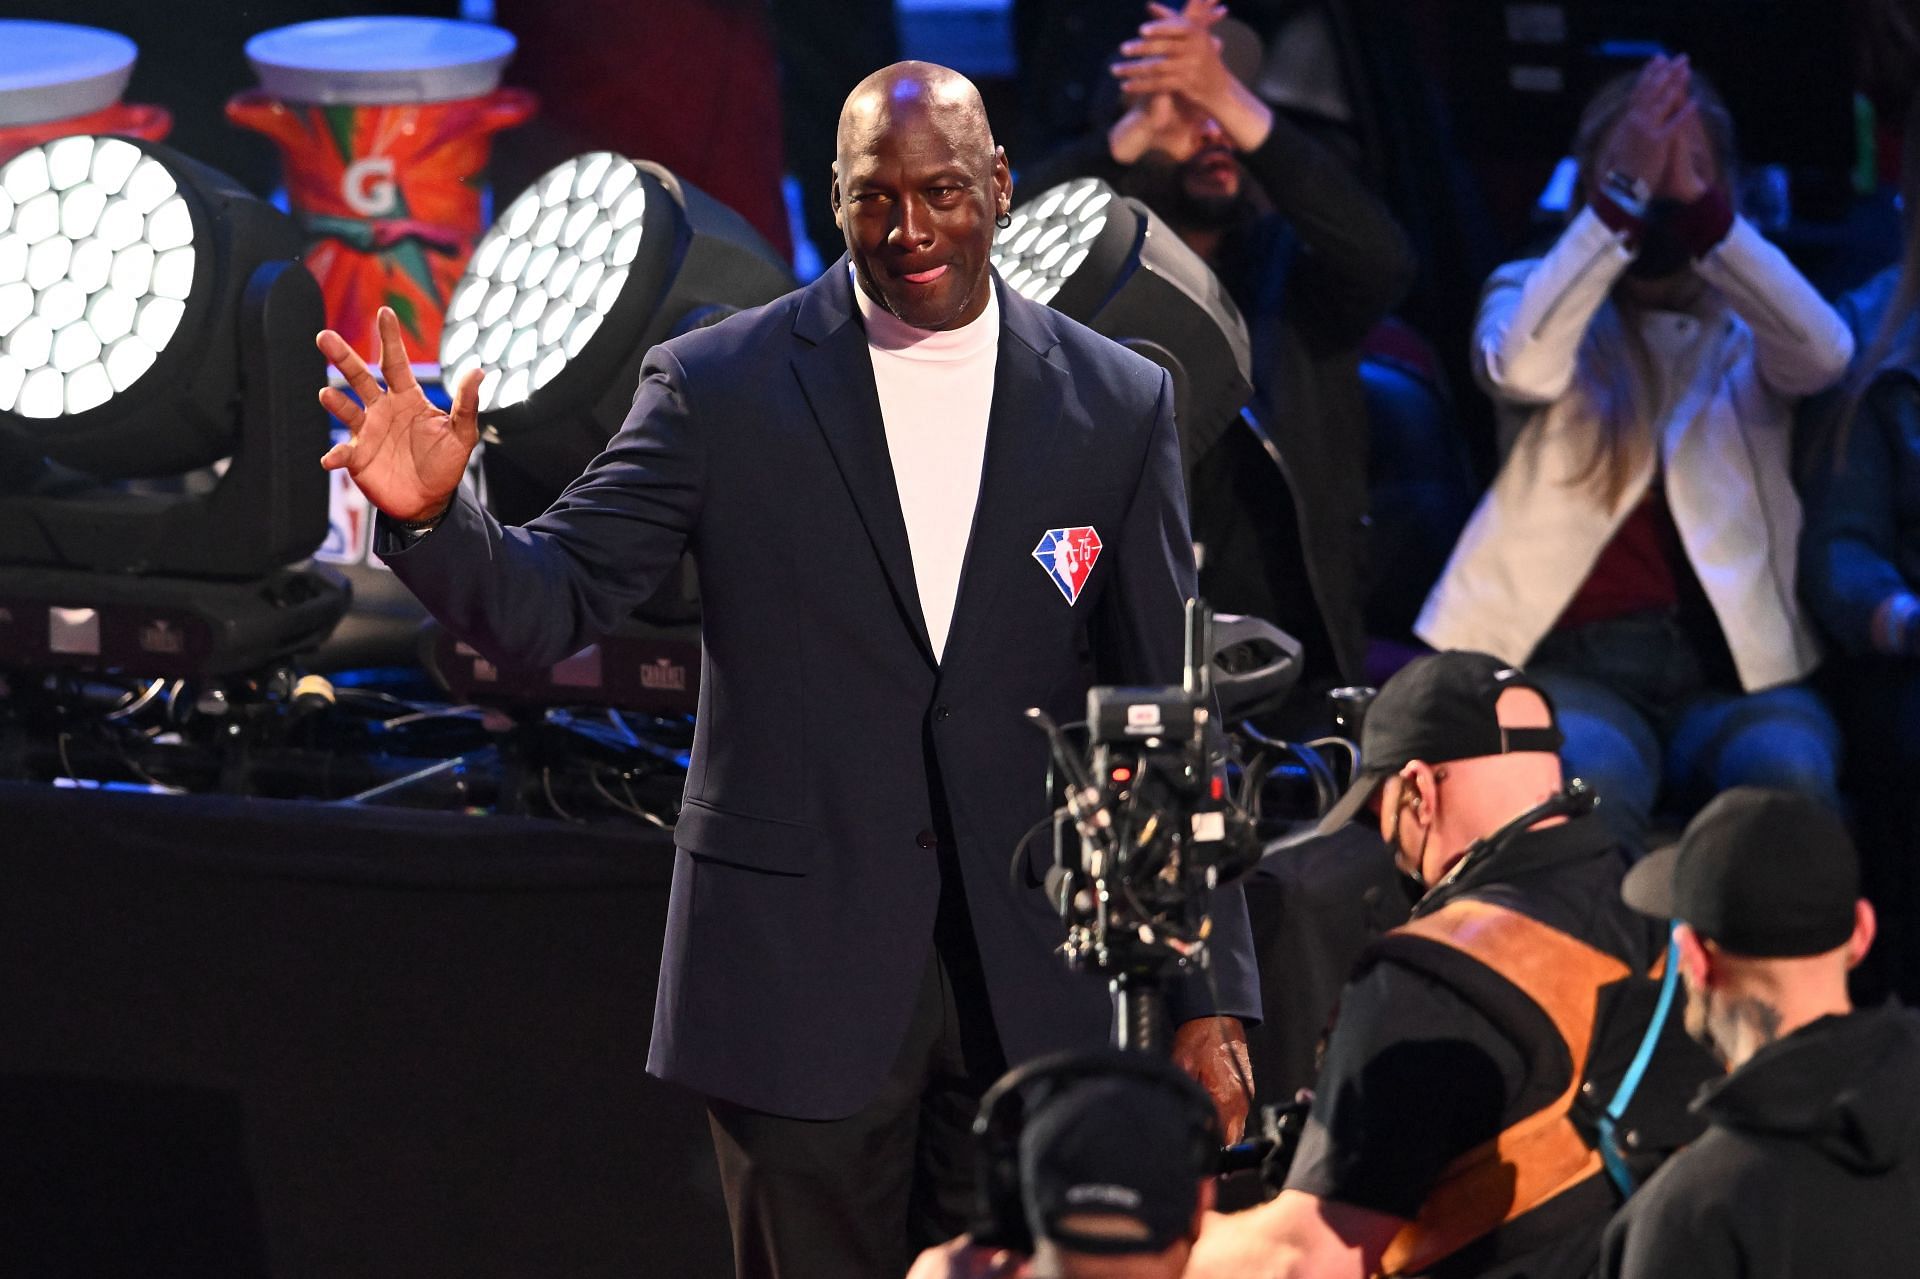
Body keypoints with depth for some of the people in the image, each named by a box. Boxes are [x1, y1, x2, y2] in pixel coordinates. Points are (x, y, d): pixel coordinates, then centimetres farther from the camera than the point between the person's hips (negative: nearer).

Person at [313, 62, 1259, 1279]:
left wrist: (1212, 996, 2)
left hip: (1027, 985, 2)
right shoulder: (722, 388, -2)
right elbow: (553, 604, -6)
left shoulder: (1118, 405, 3)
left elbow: (1170, 713, 5)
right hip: (802, 981, -2)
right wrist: (433, 517, -28)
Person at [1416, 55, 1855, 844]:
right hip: (1571, 658, -1)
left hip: (1731, 665, 1)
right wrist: (1623, 200, -15)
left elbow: (1824, 356, -9)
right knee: (1590, 777, -36)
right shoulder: (1536, 294, 15)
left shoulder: (1746, 321, 17)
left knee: (1788, 769, -33)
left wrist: (1698, 207, -17)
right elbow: (1523, 367, -10)